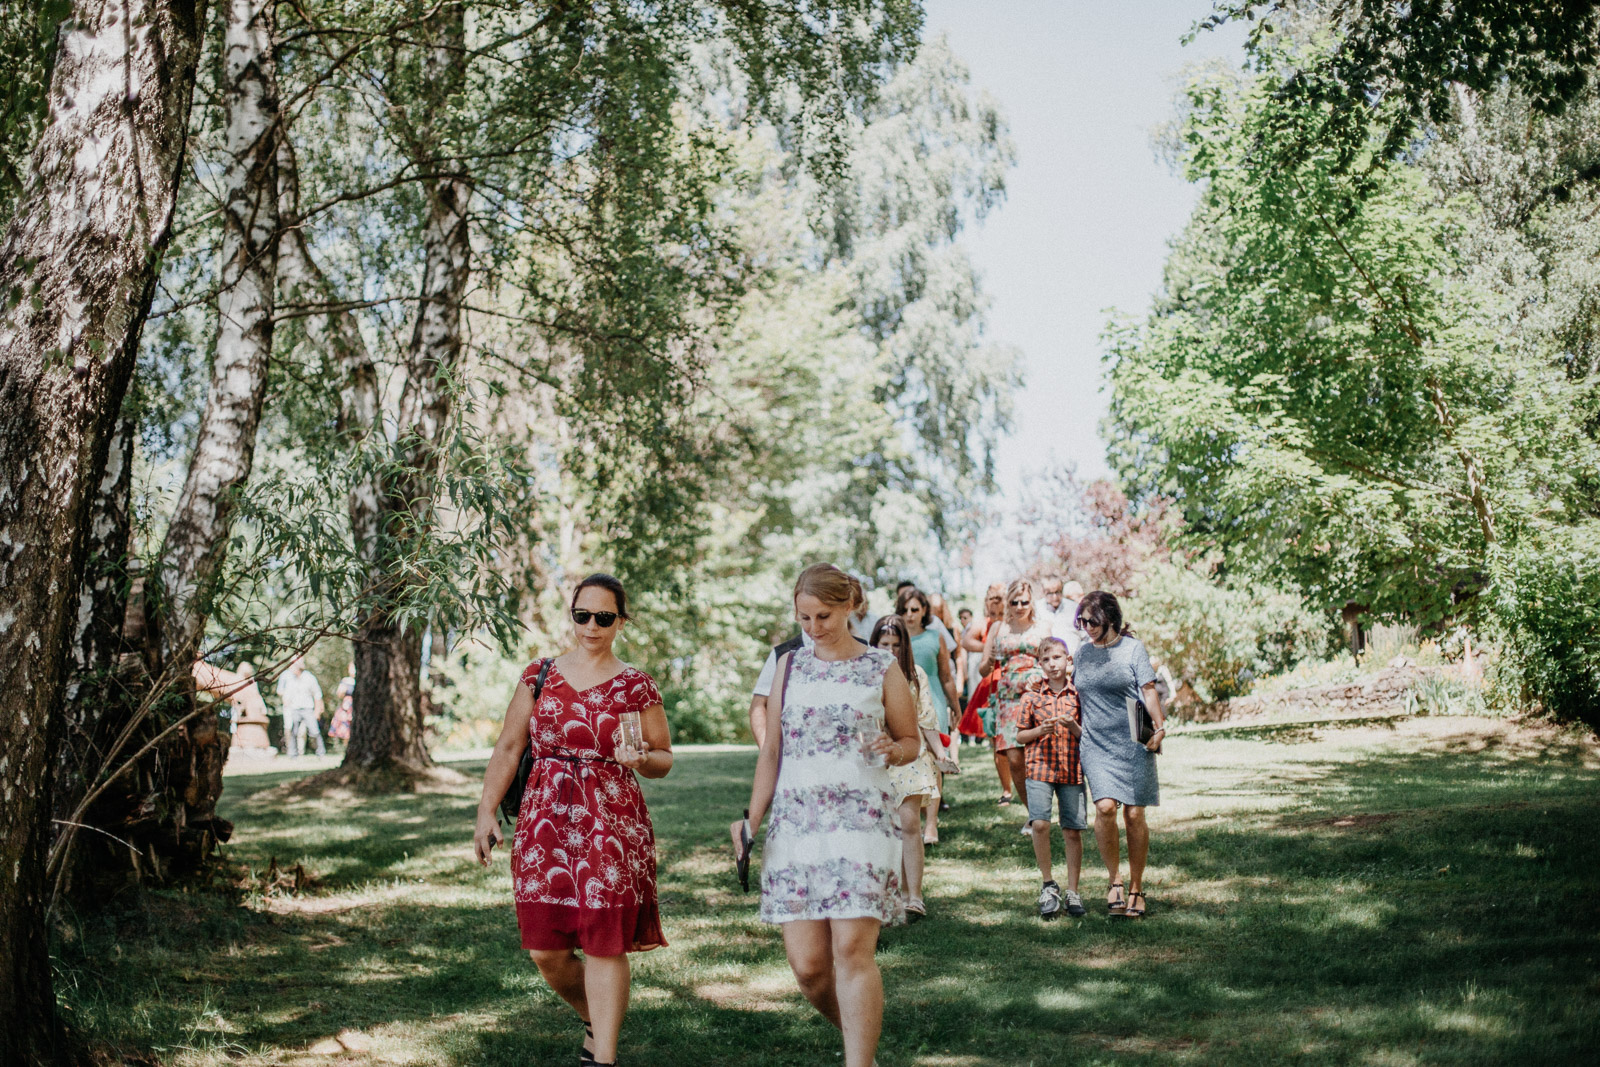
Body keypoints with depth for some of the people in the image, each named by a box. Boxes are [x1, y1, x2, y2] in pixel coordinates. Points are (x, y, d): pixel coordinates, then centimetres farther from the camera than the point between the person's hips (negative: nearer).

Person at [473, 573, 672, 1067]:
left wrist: (640, 758, -13)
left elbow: (664, 758, 9)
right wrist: (487, 811, 2)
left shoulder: (636, 686, 3)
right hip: (545, 820, 3)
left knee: (604, 945, -4)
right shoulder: (539, 675, 9)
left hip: (611, 824, -2)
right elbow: (508, 748, 10)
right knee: (545, 950, 3)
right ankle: (596, 1020, 31)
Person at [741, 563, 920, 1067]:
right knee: (807, 963, -2)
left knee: (852, 949, -14)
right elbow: (772, 750, 14)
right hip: (795, 822, 3)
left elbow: (911, 742, 13)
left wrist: (891, 749, -11)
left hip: (861, 819, -2)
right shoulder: (790, 666, 12)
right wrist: (753, 820, 7)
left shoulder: (882, 669, 6)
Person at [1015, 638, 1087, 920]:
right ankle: (1048, 885, 3)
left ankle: (1072, 892, 15)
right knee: (1040, 824, -16)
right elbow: (1020, 735, 9)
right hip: (1039, 767, -1)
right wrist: (1040, 731, -9)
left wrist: (1074, 727, -12)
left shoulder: (1079, 695, 5)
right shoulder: (1032, 696, 5)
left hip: (1072, 769, 1)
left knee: (1073, 831, 2)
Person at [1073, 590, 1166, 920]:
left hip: (1133, 743, -2)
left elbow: (1148, 690, -4)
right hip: (1096, 744, 2)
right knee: (1105, 806, -16)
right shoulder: (1083, 652, 11)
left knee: (1134, 814, -1)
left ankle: (1136, 888, 14)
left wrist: (1160, 727, -13)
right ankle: (1115, 880, 0)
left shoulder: (1132, 648, -1)